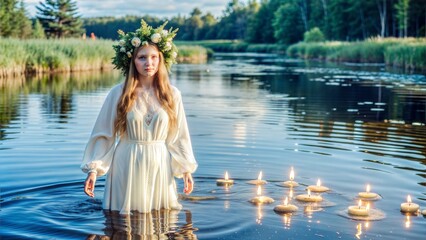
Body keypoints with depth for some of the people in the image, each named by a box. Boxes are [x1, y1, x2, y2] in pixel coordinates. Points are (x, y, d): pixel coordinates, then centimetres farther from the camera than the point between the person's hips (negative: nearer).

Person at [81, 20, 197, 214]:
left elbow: (179, 136, 6)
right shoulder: (118, 93, -4)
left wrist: (186, 170, 2)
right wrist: (93, 169, -8)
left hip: (160, 167, 2)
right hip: (126, 167, -1)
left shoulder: (171, 95, 2)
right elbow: (103, 134, -1)